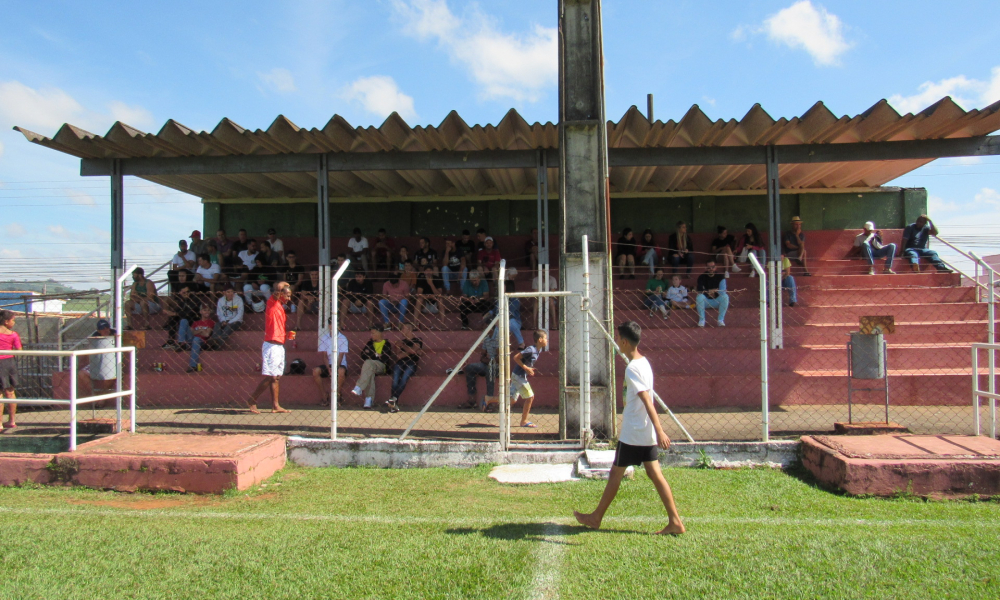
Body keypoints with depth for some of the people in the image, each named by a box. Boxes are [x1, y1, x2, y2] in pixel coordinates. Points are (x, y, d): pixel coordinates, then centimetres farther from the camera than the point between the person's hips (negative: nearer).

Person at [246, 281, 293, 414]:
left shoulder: (280, 307, 17)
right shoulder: (272, 302, -7)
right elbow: (278, 288, -22)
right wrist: (282, 285, -4)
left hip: (279, 346, 9)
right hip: (272, 346, -9)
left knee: (276, 377, 8)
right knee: (269, 376, -8)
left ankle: (275, 405, 9)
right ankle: (252, 400, 2)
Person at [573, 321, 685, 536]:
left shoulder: (632, 368, -18)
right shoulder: (644, 362, 11)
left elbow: (647, 401, -26)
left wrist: (659, 431, -31)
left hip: (632, 433, -9)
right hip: (647, 433, 9)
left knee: (616, 473, 5)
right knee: (654, 473, 8)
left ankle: (596, 518, 19)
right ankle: (675, 521, 6)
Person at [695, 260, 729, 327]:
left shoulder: (720, 277, -3)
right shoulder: (701, 277, -5)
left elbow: (723, 292, -14)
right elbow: (699, 291, -17)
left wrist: (716, 291, -28)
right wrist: (707, 292, -30)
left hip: (717, 301, 1)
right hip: (705, 302, -1)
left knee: (725, 296, -28)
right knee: (699, 296, -31)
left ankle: (721, 320, -26)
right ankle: (701, 320, -27)